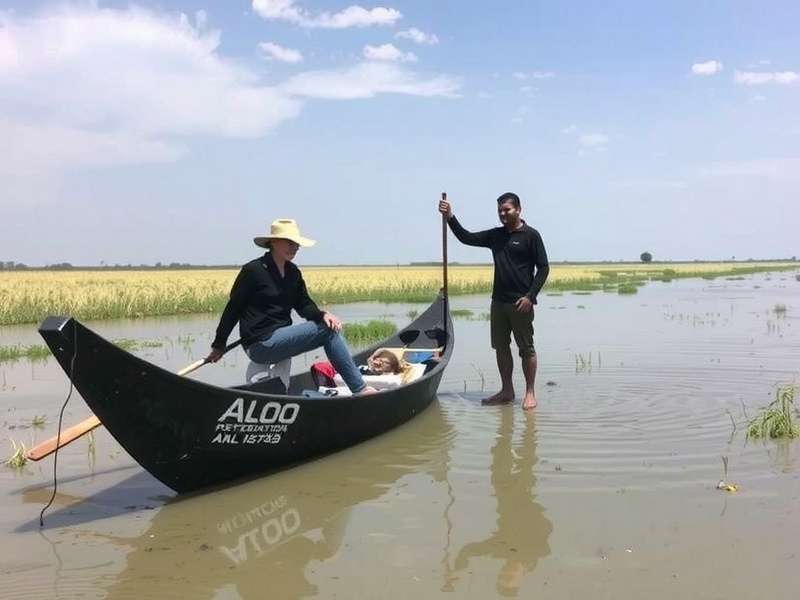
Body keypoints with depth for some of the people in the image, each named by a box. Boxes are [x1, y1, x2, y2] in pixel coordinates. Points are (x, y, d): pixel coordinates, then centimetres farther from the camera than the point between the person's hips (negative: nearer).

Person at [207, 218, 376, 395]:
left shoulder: (293, 272, 11)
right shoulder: (253, 270, -10)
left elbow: (304, 305, 9)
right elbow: (233, 308, -5)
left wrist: (323, 314, -13)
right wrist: (219, 345, -1)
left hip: (280, 337, 7)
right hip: (260, 344, -7)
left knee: (331, 325, -9)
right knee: (327, 329, -17)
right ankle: (360, 389, -15)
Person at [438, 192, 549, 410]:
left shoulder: (531, 235, -4)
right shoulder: (495, 235, 12)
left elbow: (543, 268, -6)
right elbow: (467, 238, 11)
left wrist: (530, 296, -15)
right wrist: (450, 218, -3)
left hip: (521, 303, -6)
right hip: (498, 301, 6)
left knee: (526, 349, 1)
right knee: (501, 347, 10)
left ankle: (530, 393, 10)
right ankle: (506, 391, 20)